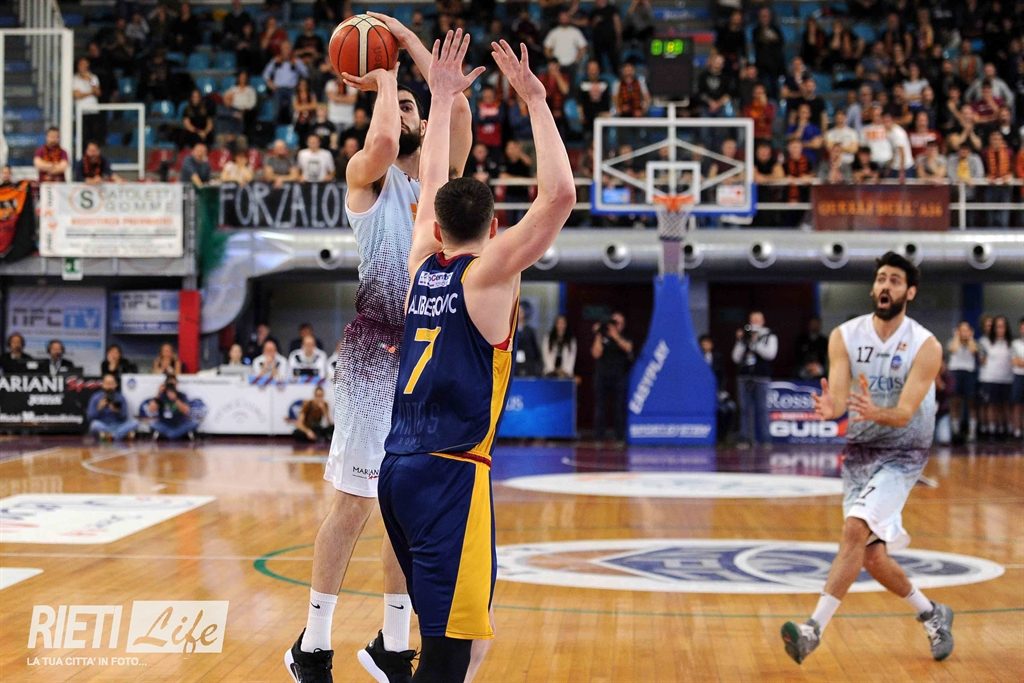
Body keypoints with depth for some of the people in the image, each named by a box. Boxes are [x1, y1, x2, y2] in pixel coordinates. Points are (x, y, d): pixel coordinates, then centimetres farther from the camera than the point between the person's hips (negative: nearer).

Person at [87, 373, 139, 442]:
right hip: (102, 427, -2)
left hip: (118, 427, 2)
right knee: (95, 424, -36)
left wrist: (117, 411, -23)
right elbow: (89, 417, -6)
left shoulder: (120, 397, 2)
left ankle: (112, 436, -38)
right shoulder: (96, 398, -1)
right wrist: (99, 408, -21)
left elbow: (124, 418, -3)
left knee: (134, 422, -23)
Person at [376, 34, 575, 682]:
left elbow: (432, 186, 27)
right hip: (450, 475, -8)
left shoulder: (424, 266, 12)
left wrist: (443, 99, 31)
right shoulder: (489, 273, -5)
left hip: (400, 468, 8)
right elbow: (560, 195, -12)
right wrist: (537, 101, -5)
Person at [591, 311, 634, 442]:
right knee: (600, 407, -1)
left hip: (619, 378, 0)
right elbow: (596, 354, -5)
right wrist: (598, 336, -7)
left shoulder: (624, 339, 12)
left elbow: (627, 347, -10)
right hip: (602, 377, 0)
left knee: (620, 408, -4)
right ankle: (598, 437, 1)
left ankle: (620, 436, -1)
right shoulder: (601, 338, 9)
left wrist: (615, 335, -17)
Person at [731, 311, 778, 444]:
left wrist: (755, 343, -11)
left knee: (761, 409, -6)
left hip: (761, 378, -3)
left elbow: (771, 353, -8)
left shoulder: (769, 336, 8)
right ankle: (746, 438, 1)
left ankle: (764, 438, -4)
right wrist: (740, 342, -1)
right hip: (744, 377, 3)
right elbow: (736, 358, 10)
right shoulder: (745, 336, 15)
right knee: (745, 409, 0)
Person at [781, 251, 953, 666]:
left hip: (901, 454, -4)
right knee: (872, 557, 7)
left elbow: (904, 414, -22)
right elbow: (839, 398, -15)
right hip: (859, 450, 5)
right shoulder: (844, 336, -5)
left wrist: (875, 413, -44)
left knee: (855, 528, -25)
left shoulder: (925, 347, -14)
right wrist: (831, 408, -39)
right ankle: (932, 615, 32)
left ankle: (814, 630, -27)